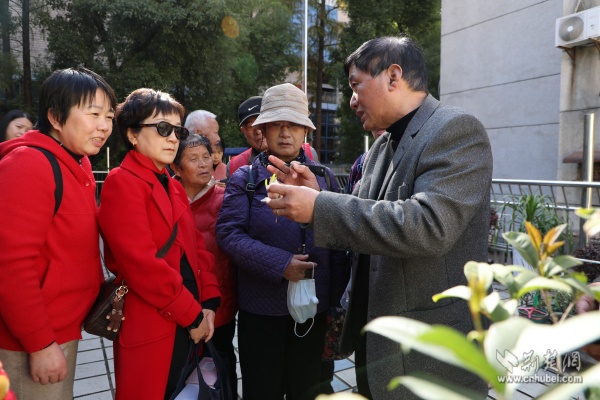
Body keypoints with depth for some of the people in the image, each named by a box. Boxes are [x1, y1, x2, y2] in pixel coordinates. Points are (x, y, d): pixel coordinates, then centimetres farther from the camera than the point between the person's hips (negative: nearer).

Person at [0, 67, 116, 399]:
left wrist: (98, 293, 9)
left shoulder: (78, 164, 8)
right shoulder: (29, 164, -20)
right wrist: (40, 343, -20)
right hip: (32, 342, -8)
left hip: (63, 328, 8)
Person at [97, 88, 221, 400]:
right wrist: (192, 314, -14)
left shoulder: (174, 187, 14)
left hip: (188, 323, 8)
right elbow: (141, 262, -20)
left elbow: (197, 248, 10)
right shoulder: (122, 182, -12)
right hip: (149, 326, -8)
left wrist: (208, 303, -3)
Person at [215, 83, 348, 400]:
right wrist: (279, 263, -21)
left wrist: (337, 302, 1)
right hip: (261, 308, -2)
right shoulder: (245, 178, -1)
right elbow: (229, 233, -12)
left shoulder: (325, 178, 5)